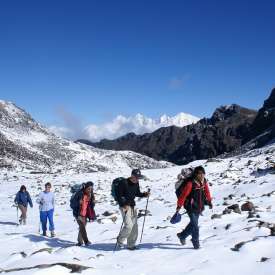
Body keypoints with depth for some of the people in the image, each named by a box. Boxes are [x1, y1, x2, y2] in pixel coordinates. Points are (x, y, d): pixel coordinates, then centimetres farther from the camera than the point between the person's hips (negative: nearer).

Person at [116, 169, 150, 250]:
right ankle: (120, 240, 7)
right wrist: (124, 205, -21)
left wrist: (144, 194, 2)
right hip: (125, 206, -7)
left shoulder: (136, 184, 6)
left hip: (132, 206, 7)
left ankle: (131, 245, 17)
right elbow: (119, 195, -14)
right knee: (129, 225, -17)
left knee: (134, 226, 6)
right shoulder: (124, 183, -16)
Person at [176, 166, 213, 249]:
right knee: (195, 226, -7)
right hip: (191, 208, -7)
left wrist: (209, 201, 28)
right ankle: (196, 244, 7)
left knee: (193, 224, 20)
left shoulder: (204, 182, -1)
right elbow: (184, 194, -20)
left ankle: (182, 235, 42)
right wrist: (179, 205, -20)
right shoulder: (191, 183, -21)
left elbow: (207, 192, 18)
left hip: (199, 208, 7)